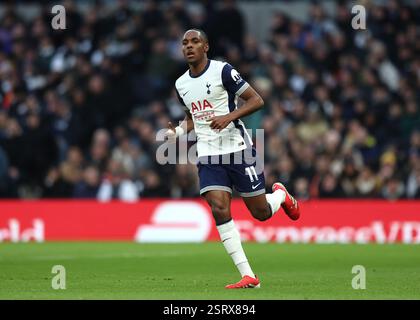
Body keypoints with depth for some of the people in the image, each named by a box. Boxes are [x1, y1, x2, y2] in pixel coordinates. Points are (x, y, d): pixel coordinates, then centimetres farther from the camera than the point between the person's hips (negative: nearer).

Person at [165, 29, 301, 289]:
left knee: (261, 213, 1)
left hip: (237, 150, -4)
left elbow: (256, 100, -9)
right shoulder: (182, 84, 10)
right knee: (219, 209, -14)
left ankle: (281, 195, 40)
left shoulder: (223, 71, -9)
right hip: (208, 156, 4)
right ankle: (248, 276, -12)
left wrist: (229, 116, -23)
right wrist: (176, 132, 5)